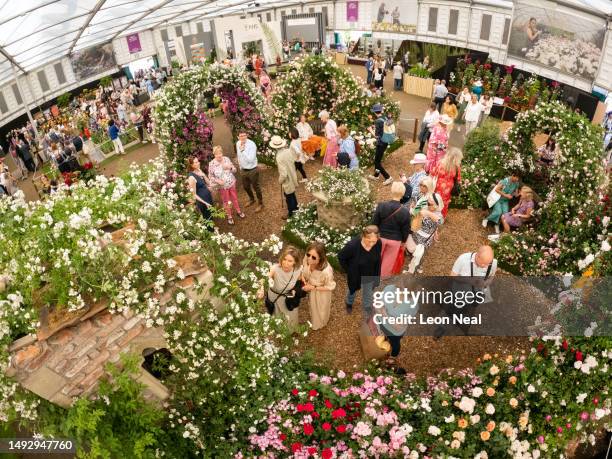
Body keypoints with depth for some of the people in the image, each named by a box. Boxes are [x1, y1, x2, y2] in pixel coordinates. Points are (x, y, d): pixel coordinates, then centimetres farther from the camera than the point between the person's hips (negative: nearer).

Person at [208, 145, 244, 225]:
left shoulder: (226, 159, -11)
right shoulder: (211, 164, -18)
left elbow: (234, 170, -3)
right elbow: (210, 176, -9)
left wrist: (230, 167, -25)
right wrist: (217, 181, -26)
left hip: (232, 183, 3)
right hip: (222, 186, -2)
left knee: (235, 198, 21)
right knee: (226, 201, 14)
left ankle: (238, 211, 45)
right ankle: (229, 216, 33)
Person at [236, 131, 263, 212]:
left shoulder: (251, 144, -26)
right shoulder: (238, 143, -5)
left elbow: (251, 159, -32)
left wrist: (243, 150, -35)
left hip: (252, 170, -6)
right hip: (243, 170, 6)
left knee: (256, 187, 11)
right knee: (245, 187, 24)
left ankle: (260, 203, 32)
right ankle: (251, 199, 51)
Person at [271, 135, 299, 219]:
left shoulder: (279, 157, -33)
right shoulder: (288, 150, -12)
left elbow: (283, 174, -30)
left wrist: (280, 181, -12)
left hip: (287, 181, -7)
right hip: (292, 177, 7)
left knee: (289, 197, 14)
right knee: (292, 195, 29)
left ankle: (291, 214, 32)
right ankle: (295, 209, 48)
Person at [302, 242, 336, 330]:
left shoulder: (326, 271, -47)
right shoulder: (307, 259, -32)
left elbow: (331, 287, -26)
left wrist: (313, 287, -26)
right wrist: (302, 276, -22)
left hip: (321, 292, -4)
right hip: (311, 289, 4)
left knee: (321, 309, 30)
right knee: (312, 305, 37)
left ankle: (320, 324, 65)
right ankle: (314, 319, 71)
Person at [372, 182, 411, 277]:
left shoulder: (381, 205, -19)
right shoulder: (405, 212, -19)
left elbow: (374, 223, -9)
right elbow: (406, 230, -7)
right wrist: (403, 242, 10)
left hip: (380, 237, 1)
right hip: (395, 241, -1)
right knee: (388, 263, 17)